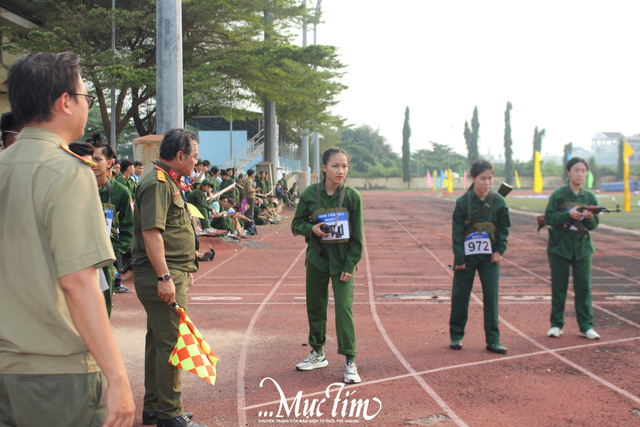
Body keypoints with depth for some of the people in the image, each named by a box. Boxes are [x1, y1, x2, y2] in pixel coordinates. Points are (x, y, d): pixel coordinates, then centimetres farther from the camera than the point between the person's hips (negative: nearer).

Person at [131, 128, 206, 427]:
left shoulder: (169, 182, 19)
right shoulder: (158, 183, -15)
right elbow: (151, 233, -23)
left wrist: (184, 270, 27)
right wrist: (164, 277, -26)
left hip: (172, 274, 11)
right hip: (163, 276, -11)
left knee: (159, 341, 16)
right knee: (170, 344, -6)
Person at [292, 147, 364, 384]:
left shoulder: (351, 196, -7)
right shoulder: (310, 193, -3)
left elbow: (357, 235, -4)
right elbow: (296, 224, 7)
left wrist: (350, 266, -9)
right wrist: (311, 228, -15)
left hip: (341, 260, -2)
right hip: (317, 258, 3)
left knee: (344, 307, -10)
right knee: (315, 306, 12)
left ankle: (350, 362, -2)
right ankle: (318, 354, 30)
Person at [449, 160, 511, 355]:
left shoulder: (498, 201, -4)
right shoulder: (463, 202, -8)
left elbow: (504, 228, 6)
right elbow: (457, 231, -6)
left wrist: (500, 251, -5)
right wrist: (459, 258, -9)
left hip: (489, 258, 1)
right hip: (467, 256, -1)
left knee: (491, 298, 1)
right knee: (460, 297, 6)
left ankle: (493, 340, 9)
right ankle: (456, 336, 20)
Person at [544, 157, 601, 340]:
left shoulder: (590, 197, 4)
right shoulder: (558, 195, -4)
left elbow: (594, 225, 4)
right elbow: (549, 218, -10)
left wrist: (590, 218, -18)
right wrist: (568, 214, -22)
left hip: (582, 248, 2)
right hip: (559, 247, -2)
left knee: (584, 287, 1)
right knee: (559, 287, 5)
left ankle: (586, 326, 9)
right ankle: (556, 325, 15)